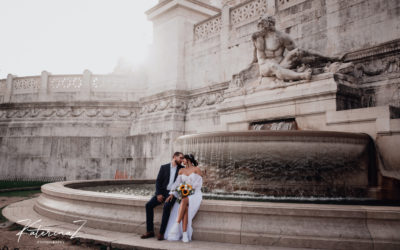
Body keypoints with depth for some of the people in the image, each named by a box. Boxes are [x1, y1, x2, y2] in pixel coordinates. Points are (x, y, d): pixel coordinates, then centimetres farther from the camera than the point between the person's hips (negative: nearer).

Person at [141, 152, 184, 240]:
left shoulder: (182, 169, 7)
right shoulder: (164, 167, 8)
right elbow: (158, 181, 4)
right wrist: (158, 194, -9)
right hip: (162, 192, 2)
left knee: (166, 207, -30)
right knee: (149, 205, -17)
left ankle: (161, 233, -22)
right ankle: (150, 231, -7)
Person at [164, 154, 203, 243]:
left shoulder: (197, 169, 1)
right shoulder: (181, 171, 14)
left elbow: (198, 184, -6)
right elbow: (177, 183, 5)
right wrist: (172, 194, -9)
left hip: (195, 194, -3)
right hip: (184, 195, 3)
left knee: (184, 201, -37)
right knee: (185, 207, -31)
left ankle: (177, 224, -40)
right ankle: (185, 234, -37)